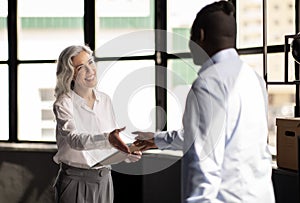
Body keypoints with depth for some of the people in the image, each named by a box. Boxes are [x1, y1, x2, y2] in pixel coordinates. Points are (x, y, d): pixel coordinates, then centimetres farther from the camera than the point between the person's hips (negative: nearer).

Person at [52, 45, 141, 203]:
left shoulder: (105, 100, 7)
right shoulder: (64, 104, -10)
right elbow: (74, 139, -27)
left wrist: (126, 155, -6)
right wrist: (106, 139, -42)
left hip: (104, 182, 5)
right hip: (75, 182, -5)